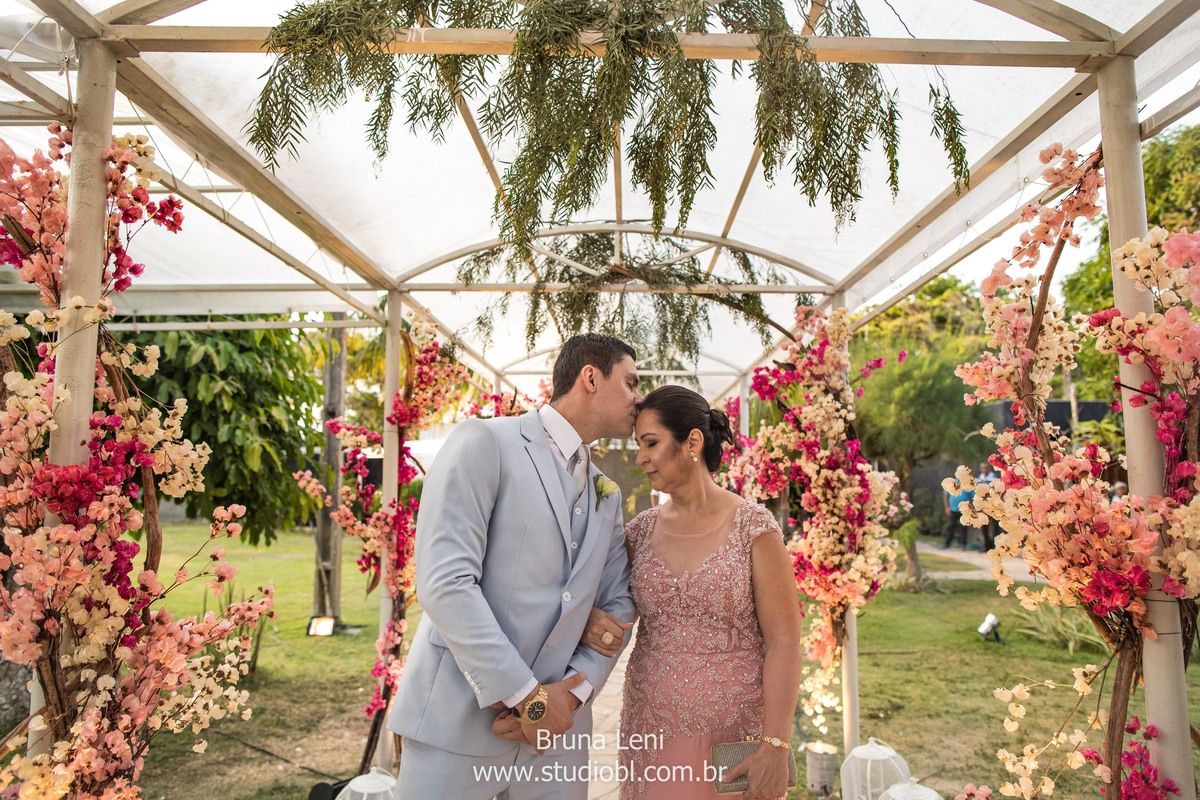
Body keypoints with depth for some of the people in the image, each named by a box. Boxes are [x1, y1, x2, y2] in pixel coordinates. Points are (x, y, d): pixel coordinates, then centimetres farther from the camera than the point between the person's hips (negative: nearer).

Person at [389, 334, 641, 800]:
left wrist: (573, 692, -6)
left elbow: (616, 604, 10)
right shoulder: (486, 443, -9)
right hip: (460, 721, -5)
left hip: (555, 724, 6)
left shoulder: (606, 495, 13)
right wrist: (526, 696, -16)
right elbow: (444, 582, -17)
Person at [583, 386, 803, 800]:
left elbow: (784, 641, -10)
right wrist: (591, 621, -11)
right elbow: (614, 608, 12)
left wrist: (775, 746, -16)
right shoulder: (641, 530, 2)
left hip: (734, 736, -3)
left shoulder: (753, 527, -10)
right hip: (651, 731, 4)